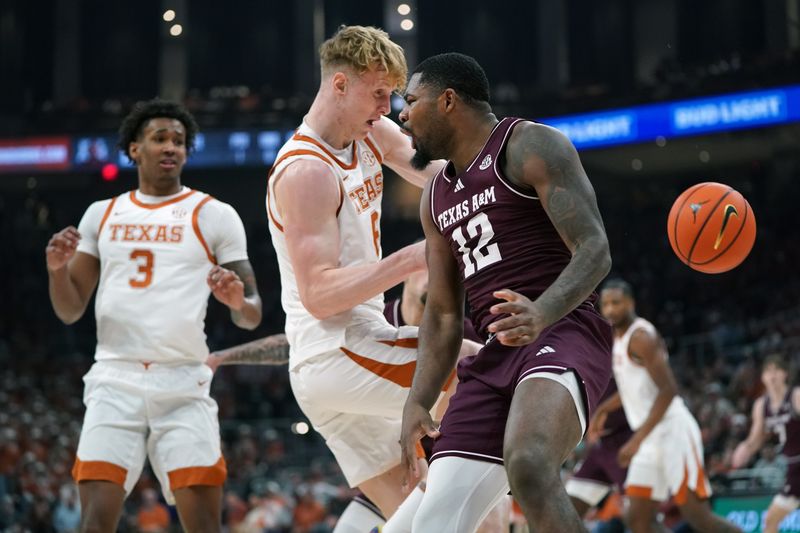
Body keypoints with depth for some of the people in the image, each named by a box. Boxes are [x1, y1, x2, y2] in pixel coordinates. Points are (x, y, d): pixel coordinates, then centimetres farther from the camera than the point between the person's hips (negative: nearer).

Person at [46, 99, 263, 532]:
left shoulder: (215, 216, 6)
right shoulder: (102, 214, 14)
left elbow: (252, 316, 4)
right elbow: (70, 311, 15)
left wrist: (238, 301, -21)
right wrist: (57, 268, -6)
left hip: (184, 386, -1)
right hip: (114, 383, 2)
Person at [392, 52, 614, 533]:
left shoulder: (531, 146, -2)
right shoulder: (437, 197, 22)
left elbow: (595, 251, -14)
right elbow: (443, 314, 22)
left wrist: (542, 313, -33)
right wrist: (418, 402, 8)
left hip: (564, 335, -8)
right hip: (494, 357, 8)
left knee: (528, 465, -37)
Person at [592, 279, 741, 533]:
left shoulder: (641, 337, -14)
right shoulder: (618, 338, 16)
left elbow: (668, 391, -22)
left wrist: (637, 439, -27)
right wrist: (604, 409, 22)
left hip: (672, 431, -9)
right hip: (651, 439, 9)